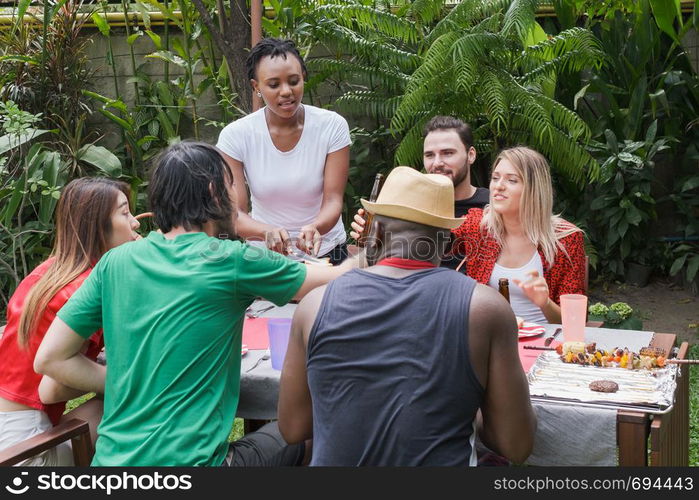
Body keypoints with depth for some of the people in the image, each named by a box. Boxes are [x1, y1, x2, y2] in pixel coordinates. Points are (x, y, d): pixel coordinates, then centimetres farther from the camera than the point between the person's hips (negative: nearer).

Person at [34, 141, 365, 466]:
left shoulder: (115, 262, 3)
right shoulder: (232, 261, -10)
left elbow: (49, 358, 4)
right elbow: (338, 282, 3)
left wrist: (126, 385, 9)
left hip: (112, 458, 5)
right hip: (186, 460, -5)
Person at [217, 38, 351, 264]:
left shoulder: (332, 126, -6)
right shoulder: (235, 135, -7)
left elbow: (333, 201, -8)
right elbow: (234, 213, -10)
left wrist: (315, 228, -31)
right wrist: (267, 232, -32)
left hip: (325, 252, 0)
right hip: (264, 255, 1)